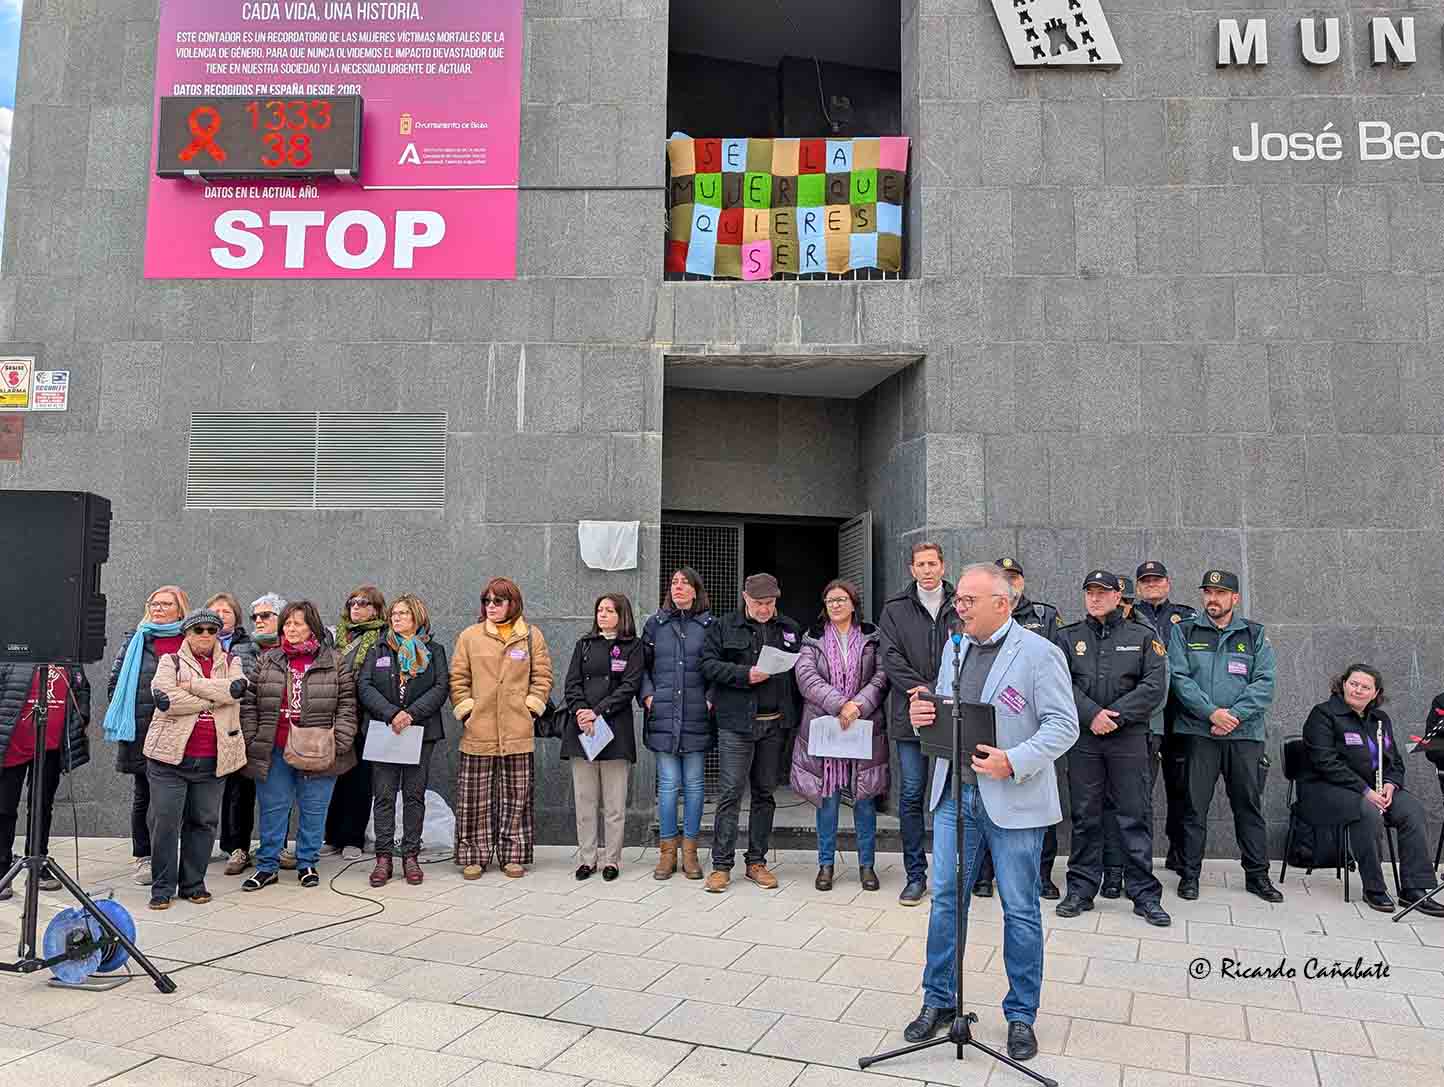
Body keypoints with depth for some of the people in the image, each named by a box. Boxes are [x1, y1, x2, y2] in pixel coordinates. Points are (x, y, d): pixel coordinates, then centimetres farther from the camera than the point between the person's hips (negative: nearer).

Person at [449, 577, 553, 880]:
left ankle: (513, 855, 17)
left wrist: (531, 708, -1)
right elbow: (458, 678, 6)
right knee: (475, 799, 4)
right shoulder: (469, 636, 6)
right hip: (479, 731, 0)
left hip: (518, 731, 0)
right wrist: (466, 710, -2)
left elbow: (542, 677, 8)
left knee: (515, 797, 7)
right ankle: (474, 856, 15)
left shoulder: (532, 636, 6)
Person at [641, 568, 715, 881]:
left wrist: (712, 698, -7)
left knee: (693, 784, 5)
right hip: (664, 715, 1)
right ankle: (667, 852, 12)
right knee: (668, 784, 2)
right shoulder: (655, 624, 10)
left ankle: (689, 852, 15)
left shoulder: (710, 625, 4)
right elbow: (643, 665, 13)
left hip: (697, 716, -1)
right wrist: (648, 695, 0)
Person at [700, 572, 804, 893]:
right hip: (736, 723, -3)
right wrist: (745, 674, -16)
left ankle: (756, 862, 20)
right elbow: (708, 664, -5)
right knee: (731, 791, -4)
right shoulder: (723, 627, 3)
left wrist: (795, 715, 2)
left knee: (765, 792, 10)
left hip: (775, 724, 3)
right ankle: (721, 865, 3)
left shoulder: (790, 629, 11)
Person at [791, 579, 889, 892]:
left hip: (864, 729, 0)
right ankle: (825, 864, 17)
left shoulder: (872, 638, 6)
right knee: (827, 798, 5)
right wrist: (839, 705, -20)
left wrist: (858, 705, -18)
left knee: (865, 798, 5)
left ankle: (867, 864, 18)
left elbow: (882, 677, -4)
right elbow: (806, 677, -8)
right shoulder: (813, 640, 6)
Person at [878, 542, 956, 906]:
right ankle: (915, 874, 11)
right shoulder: (895, 609, 8)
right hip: (911, 715, 0)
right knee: (911, 795, 2)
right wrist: (919, 689, -13)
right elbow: (891, 657, 0)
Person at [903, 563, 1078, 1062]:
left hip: (1013, 799, -5)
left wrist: (1014, 762, -24)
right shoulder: (954, 647, 11)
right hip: (955, 793, 5)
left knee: (1020, 910, 7)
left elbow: (1064, 725, -12)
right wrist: (921, 716, -5)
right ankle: (939, 1001, 25)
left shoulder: (1040, 654, -9)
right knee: (945, 899, 10)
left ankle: (1021, 1015, 22)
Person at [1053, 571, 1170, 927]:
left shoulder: (1143, 637, 6)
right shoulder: (1068, 637, 9)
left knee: (1135, 815, 2)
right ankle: (1081, 889, 17)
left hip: (1129, 737, -1)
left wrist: (1115, 715, -12)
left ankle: (1145, 894, 11)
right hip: (1083, 738, 1)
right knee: (1084, 817, 7)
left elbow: (1154, 686, -4)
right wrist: (1092, 715, -15)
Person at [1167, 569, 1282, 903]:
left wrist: (1235, 714, -13)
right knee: (1195, 804, 2)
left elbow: (1264, 683, 0)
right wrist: (1212, 712, -15)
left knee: (1249, 804, 8)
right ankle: (1190, 873, 11)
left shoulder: (1254, 634, 9)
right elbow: (1179, 678, -4)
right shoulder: (1185, 631, 6)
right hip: (1199, 732, -1)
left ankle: (1257, 874, 20)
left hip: (1245, 732, 1)